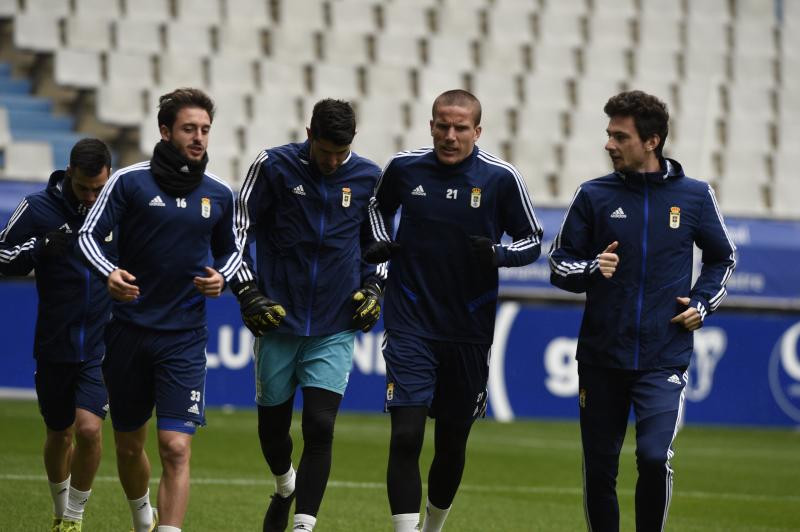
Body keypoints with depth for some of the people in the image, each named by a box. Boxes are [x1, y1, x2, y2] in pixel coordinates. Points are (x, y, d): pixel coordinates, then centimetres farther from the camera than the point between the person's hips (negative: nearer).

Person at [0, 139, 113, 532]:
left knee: (88, 427, -16)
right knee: (59, 434, 13)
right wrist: (41, 248, -20)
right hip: (54, 344, 1)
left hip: (102, 346, -1)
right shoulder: (39, 208, -8)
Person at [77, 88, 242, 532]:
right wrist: (109, 272, -27)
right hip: (129, 332, 0)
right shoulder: (129, 181, -4)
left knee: (176, 448, -14)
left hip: (184, 337, 0)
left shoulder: (219, 194, 5)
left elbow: (231, 250, 20)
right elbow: (89, 234, -7)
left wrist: (221, 277, -2)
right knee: (128, 445, 13)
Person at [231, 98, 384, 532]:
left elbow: (377, 242, 19)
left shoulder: (367, 178, 2)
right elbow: (237, 232, 0)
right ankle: (285, 487, 43)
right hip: (277, 322, 0)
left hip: (334, 329, 0)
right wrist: (249, 293, -8)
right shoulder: (273, 167, -6)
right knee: (272, 425, 12)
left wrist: (372, 287, 5)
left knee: (320, 427, -12)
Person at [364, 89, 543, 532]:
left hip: (469, 331, 1)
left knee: (452, 443, 11)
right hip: (410, 325, 0)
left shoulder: (501, 178, -6)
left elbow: (532, 240, 3)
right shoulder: (404, 167, 0)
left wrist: (499, 254, -17)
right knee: (405, 436, -15)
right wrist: (379, 241, 3)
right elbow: (379, 205, 22)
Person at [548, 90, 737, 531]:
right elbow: (559, 266, 7)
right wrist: (593, 269, -14)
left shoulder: (694, 196, 3)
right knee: (599, 469, 6)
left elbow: (722, 258, 19)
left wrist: (702, 303, 3)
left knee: (654, 457, -19)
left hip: (664, 359, -2)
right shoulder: (593, 196, 2)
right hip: (600, 360, 2)